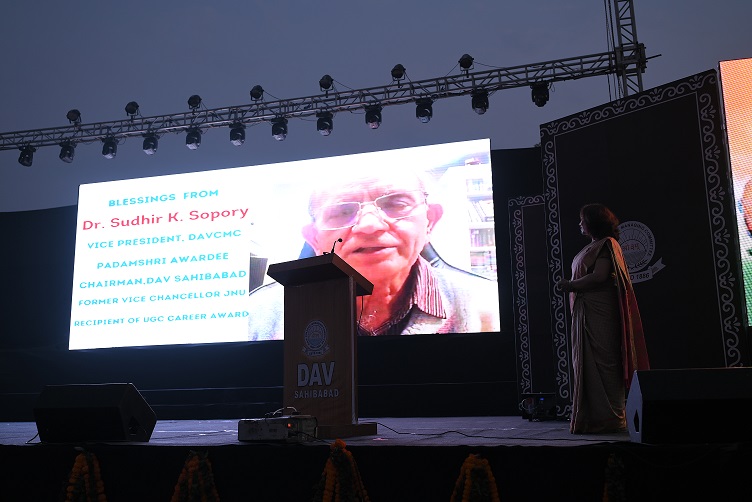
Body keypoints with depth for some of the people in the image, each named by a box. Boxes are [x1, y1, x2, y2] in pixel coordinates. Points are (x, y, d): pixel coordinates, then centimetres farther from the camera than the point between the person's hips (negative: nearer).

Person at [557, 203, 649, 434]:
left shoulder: (606, 244, -6)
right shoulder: (591, 248, 23)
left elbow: (598, 276, -17)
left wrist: (571, 285, -10)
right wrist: (570, 285, 4)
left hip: (599, 313, -9)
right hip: (585, 313, 9)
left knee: (601, 362, -8)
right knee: (586, 363, 8)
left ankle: (608, 417, -3)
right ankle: (593, 416, 13)